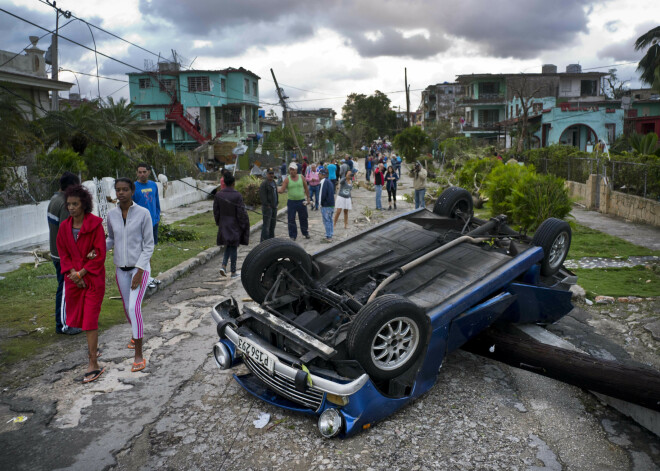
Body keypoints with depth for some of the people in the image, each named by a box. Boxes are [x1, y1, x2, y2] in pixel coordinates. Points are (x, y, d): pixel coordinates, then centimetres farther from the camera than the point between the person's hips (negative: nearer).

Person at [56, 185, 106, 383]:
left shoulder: (95, 225, -12)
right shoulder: (64, 227, 3)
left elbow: (100, 255, -13)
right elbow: (63, 253, 7)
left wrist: (81, 273, -15)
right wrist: (72, 274, -8)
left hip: (93, 278, -5)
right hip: (73, 278, 5)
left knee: (90, 319, -6)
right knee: (76, 317, 16)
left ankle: (93, 364, -1)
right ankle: (94, 344, 43)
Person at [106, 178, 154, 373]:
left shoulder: (143, 213, -12)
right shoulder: (112, 214, -1)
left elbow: (149, 245, -10)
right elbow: (111, 239, 14)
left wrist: (139, 271, -16)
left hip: (140, 267, -5)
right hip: (121, 268, 5)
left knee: (134, 307, -16)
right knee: (127, 307, 18)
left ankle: (139, 356, -9)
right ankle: (136, 334, 48)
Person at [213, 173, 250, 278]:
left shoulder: (218, 195, -4)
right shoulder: (237, 196, -18)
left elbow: (215, 211, 2)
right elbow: (241, 212, -14)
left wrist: (219, 223, 16)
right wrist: (243, 226, -2)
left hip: (223, 225, 4)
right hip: (234, 225, -4)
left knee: (228, 246, 21)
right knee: (233, 248, 7)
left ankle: (224, 266, 3)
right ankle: (233, 272, 15)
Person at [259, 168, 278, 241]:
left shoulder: (274, 182, 15)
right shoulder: (264, 183, -13)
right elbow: (262, 196, -18)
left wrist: (277, 201, 15)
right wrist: (267, 205, -19)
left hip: (274, 207, 9)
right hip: (267, 207, -9)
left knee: (273, 224, 16)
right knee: (266, 225, -8)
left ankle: (271, 239, 26)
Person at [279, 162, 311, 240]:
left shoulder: (301, 177, 2)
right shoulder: (287, 179, -3)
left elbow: (306, 188, 9)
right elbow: (282, 190, -10)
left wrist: (308, 198, 7)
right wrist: (278, 190, -32)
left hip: (301, 201, 1)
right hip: (291, 202, -1)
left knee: (303, 218, 11)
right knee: (291, 219, -1)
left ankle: (305, 233, 30)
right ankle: (292, 236, 10)